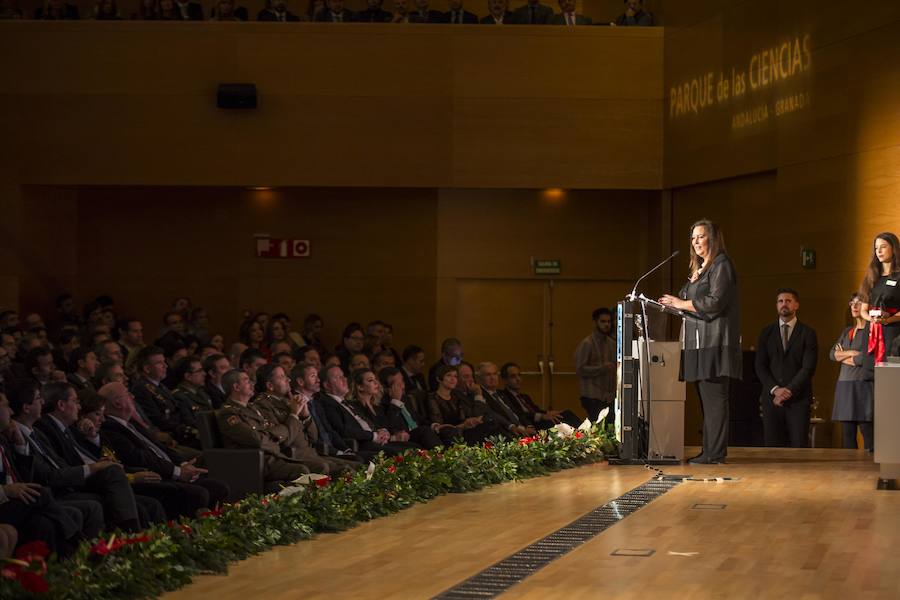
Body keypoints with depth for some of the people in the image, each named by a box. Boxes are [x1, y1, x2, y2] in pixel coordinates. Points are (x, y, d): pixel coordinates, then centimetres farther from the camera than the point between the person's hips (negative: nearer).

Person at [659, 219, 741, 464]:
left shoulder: (721, 265, -6)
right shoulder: (699, 268, 22)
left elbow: (715, 302, -16)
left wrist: (681, 303, -10)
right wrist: (675, 304, 6)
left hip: (715, 342, -9)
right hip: (699, 342, 9)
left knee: (714, 399, -9)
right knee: (706, 400, 8)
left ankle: (715, 453, -10)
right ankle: (710, 451, 9)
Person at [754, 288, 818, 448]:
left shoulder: (807, 333, 5)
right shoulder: (767, 332, 13)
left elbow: (808, 368, -3)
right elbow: (760, 366, 7)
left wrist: (789, 391, -11)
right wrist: (775, 389, -8)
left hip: (798, 399, -2)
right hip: (772, 398, 2)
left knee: (799, 446, -8)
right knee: (773, 446, -3)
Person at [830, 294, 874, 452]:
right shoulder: (847, 331, 20)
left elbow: (869, 358, -13)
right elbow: (832, 354, 10)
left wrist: (843, 357, 2)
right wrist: (850, 353, -8)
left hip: (864, 385, -7)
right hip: (844, 386, 7)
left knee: (867, 432, -10)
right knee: (847, 434, 6)